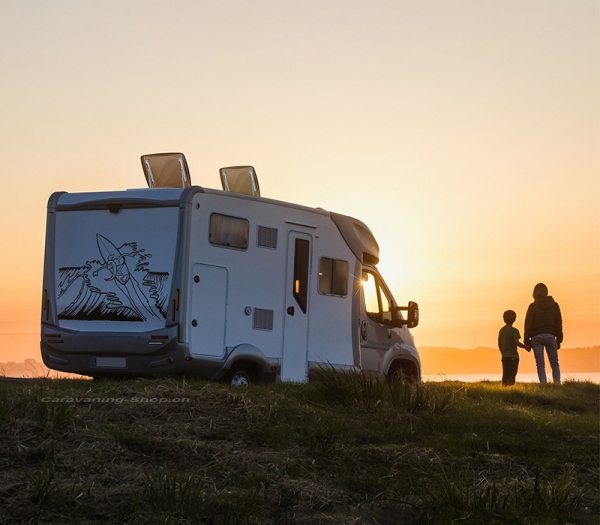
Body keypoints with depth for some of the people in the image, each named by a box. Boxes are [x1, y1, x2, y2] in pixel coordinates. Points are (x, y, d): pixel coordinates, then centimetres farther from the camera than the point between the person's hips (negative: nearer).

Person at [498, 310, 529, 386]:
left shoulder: (501, 330, 10)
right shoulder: (514, 330, -10)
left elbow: (499, 344, 14)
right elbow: (516, 342, -17)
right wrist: (525, 347, -4)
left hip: (504, 356, 6)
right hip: (513, 356, -6)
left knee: (505, 374, 9)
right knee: (512, 375, -5)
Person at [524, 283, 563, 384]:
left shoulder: (533, 306, 1)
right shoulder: (554, 305, 7)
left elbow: (528, 324, 0)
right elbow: (559, 323, 7)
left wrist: (527, 341, 3)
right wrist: (559, 340, 10)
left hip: (536, 337, -1)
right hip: (550, 336, 1)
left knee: (540, 364, -1)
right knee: (554, 364, 7)